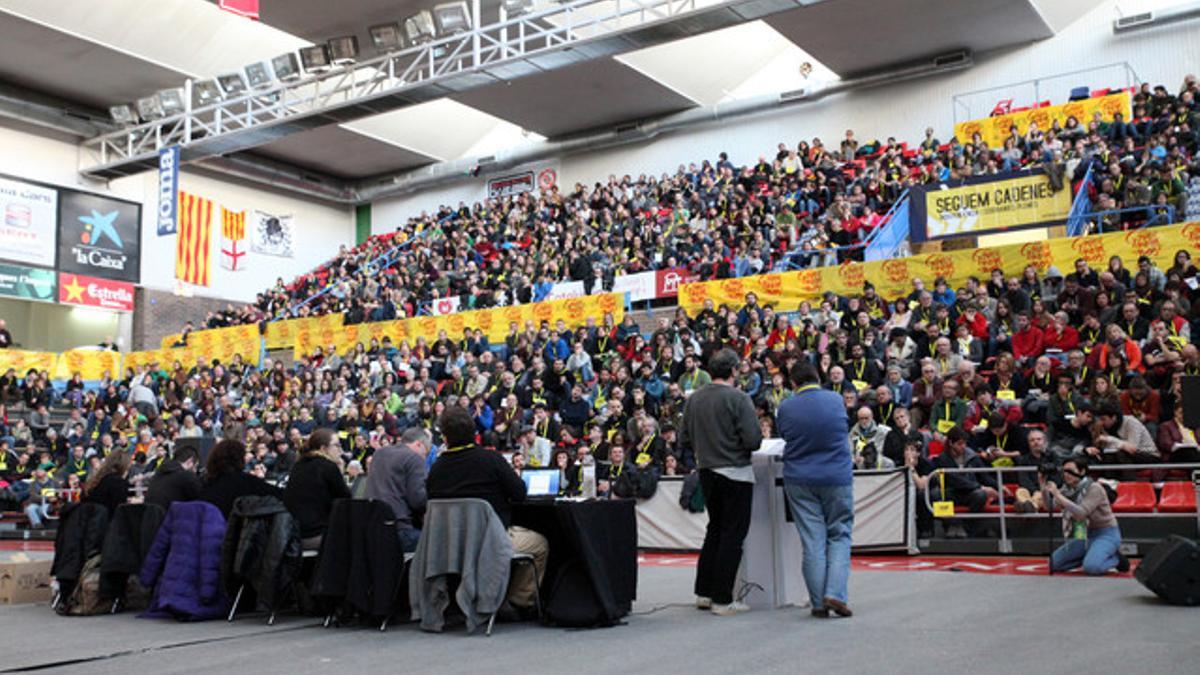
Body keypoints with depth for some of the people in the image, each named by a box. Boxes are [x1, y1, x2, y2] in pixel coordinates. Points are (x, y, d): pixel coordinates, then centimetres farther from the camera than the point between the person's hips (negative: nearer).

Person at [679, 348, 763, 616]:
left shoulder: (693, 399, 4)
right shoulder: (738, 398, -14)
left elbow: (684, 440, 7)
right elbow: (753, 440, -18)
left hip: (706, 472, 6)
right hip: (735, 473, -6)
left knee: (715, 529, 20)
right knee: (732, 534, 2)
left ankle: (704, 592, 24)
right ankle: (722, 600, 4)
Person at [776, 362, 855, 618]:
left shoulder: (785, 408, -4)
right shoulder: (837, 400, -1)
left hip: (800, 480, 1)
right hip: (837, 478, -1)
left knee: (812, 541, 4)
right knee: (839, 535, 9)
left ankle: (819, 603, 7)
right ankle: (836, 593, -6)